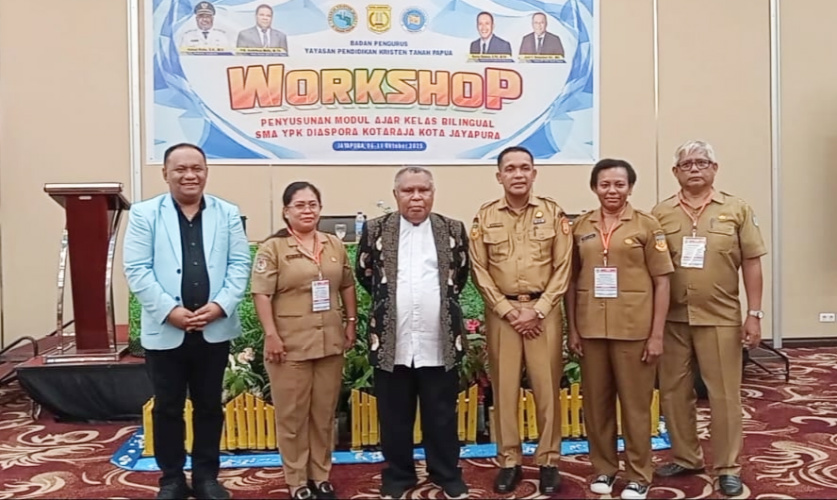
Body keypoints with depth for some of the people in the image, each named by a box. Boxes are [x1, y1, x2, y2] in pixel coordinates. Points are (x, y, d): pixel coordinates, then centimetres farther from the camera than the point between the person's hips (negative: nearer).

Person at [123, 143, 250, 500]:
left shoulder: (228, 214, 6)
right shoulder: (144, 214, 0)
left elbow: (240, 264, 1)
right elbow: (136, 269, -6)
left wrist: (219, 306, -13)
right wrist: (170, 311, -15)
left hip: (214, 330, 2)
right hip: (164, 331, -1)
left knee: (209, 406, 12)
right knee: (167, 408, 9)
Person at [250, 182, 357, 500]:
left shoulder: (335, 245, 10)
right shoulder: (273, 248, -5)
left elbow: (347, 286, 16)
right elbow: (261, 294, -10)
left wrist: (351, 323, 10)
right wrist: (271, 335, -15)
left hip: (330, 343, 4)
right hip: (290, 344, -4)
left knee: (324, 413, 13)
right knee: (292, 415, 6)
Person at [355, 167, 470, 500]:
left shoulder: (453, 230, 3)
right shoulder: (375, 230, 1)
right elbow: (364, 274, 13)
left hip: (440, 343, 0)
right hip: (391, 342, 0)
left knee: (442, 416, 11)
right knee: (394, 417, 11)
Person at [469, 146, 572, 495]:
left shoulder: (553, 213, 2)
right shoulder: (485, 217, 4)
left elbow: (563, 268, -1)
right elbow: (479, 270, 1)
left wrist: (537, 310, -9)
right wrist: (509, 311, -8)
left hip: (544, 311, 0)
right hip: (501, 312, 1)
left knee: (547, 387, 3)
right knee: (504, 387, 5)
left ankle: (548, 460, 17)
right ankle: (509, 461, 17)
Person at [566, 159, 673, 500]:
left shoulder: (646, 225, -1)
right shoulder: (580, 227, 6)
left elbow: (661, 281, -3)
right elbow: (572, 280, 8)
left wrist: (657, 334, -7)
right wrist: (572, 329, 4)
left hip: (634, 329, -2)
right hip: (591, 329, 3)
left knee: (635, 403, 6)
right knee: (596, 402, 11)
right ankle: (604, 468, 27)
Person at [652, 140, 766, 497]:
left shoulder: (737, 210, 2)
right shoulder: (661, 213, 4)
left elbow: (751, 263, 2)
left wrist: (754, 315, -2)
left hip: (720, 318, -2)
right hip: (671, 318, 2)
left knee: (724, 394, 5)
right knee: (673, 391, 11)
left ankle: (727, 467, 20)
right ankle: (685, 457, 28)